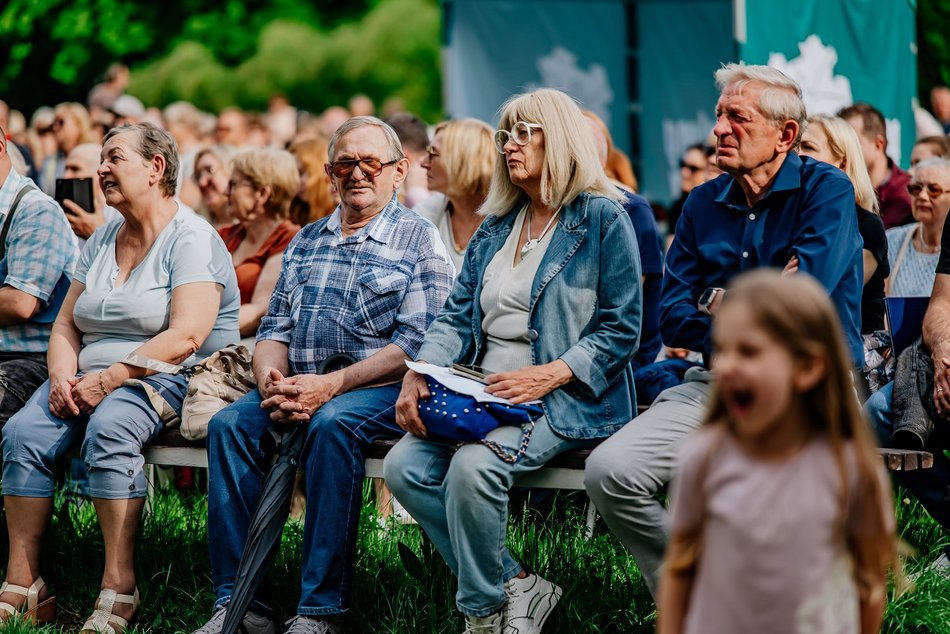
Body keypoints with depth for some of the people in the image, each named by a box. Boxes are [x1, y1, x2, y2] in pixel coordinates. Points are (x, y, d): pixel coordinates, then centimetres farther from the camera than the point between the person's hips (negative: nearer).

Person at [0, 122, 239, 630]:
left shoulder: (190, 239, -5)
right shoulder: (102, 240, 19)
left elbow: (186, 336, -18)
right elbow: (66, 323, 17)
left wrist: (109, 379, -21)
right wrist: (63, 376, -5)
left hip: (168, 379, -7)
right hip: (93, 378, 7)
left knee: (108, 428, -37)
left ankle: (118, 588, -34)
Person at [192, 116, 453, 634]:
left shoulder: (419, 240, 3)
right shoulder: (306, 242, 22)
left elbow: (416, 344, -9)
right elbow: (274, 329, 18)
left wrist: (329, 386, -19)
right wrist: (271, 379, -7)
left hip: (378, 391, -5)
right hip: (298, 387, 5)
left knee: (332, 423, -36)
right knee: (229, 423, -22)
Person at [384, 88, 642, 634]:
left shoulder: (603, 218, -2)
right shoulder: (496, 227, 20)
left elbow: (620, 330, -7)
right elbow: (459, 317, 15)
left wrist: (548, 375, -20)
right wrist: (419, 373, -4)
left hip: (566, 399, -7)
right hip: (485, 393, 7)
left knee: (473, 465, -33)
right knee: (404, 467, -18)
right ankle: (518, 586, -9)